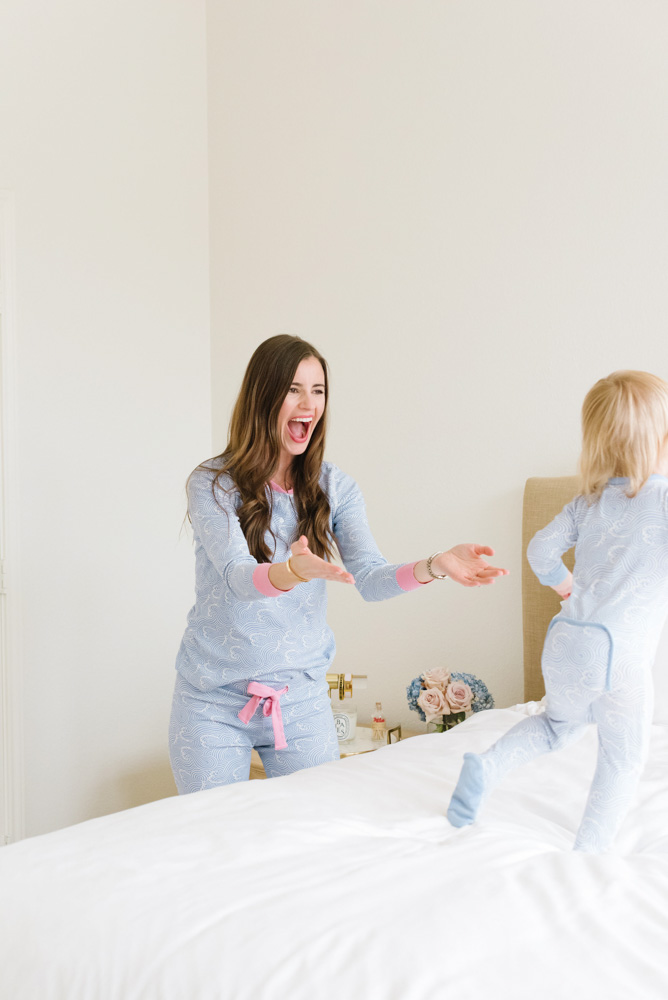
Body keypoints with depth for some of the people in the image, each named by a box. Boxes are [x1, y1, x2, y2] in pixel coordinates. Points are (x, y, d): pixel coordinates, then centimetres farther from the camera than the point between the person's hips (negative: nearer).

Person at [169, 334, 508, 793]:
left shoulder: (335, 488, 1)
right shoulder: (213, 483, -10)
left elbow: (369, 577, -10)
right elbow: (236, 575, -25)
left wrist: (435, 566, -30)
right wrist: (295, 571, -47)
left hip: (302, 696, 3)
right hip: (214, 698, -3)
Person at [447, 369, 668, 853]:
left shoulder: (588, 501, 8)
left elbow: (541, 550, 12)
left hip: (565, 643, 6)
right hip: (622, 653, -6)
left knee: (560, 723, 30)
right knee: (624, 756, 12)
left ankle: (489, 764, 10)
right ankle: (588, 855, 14)